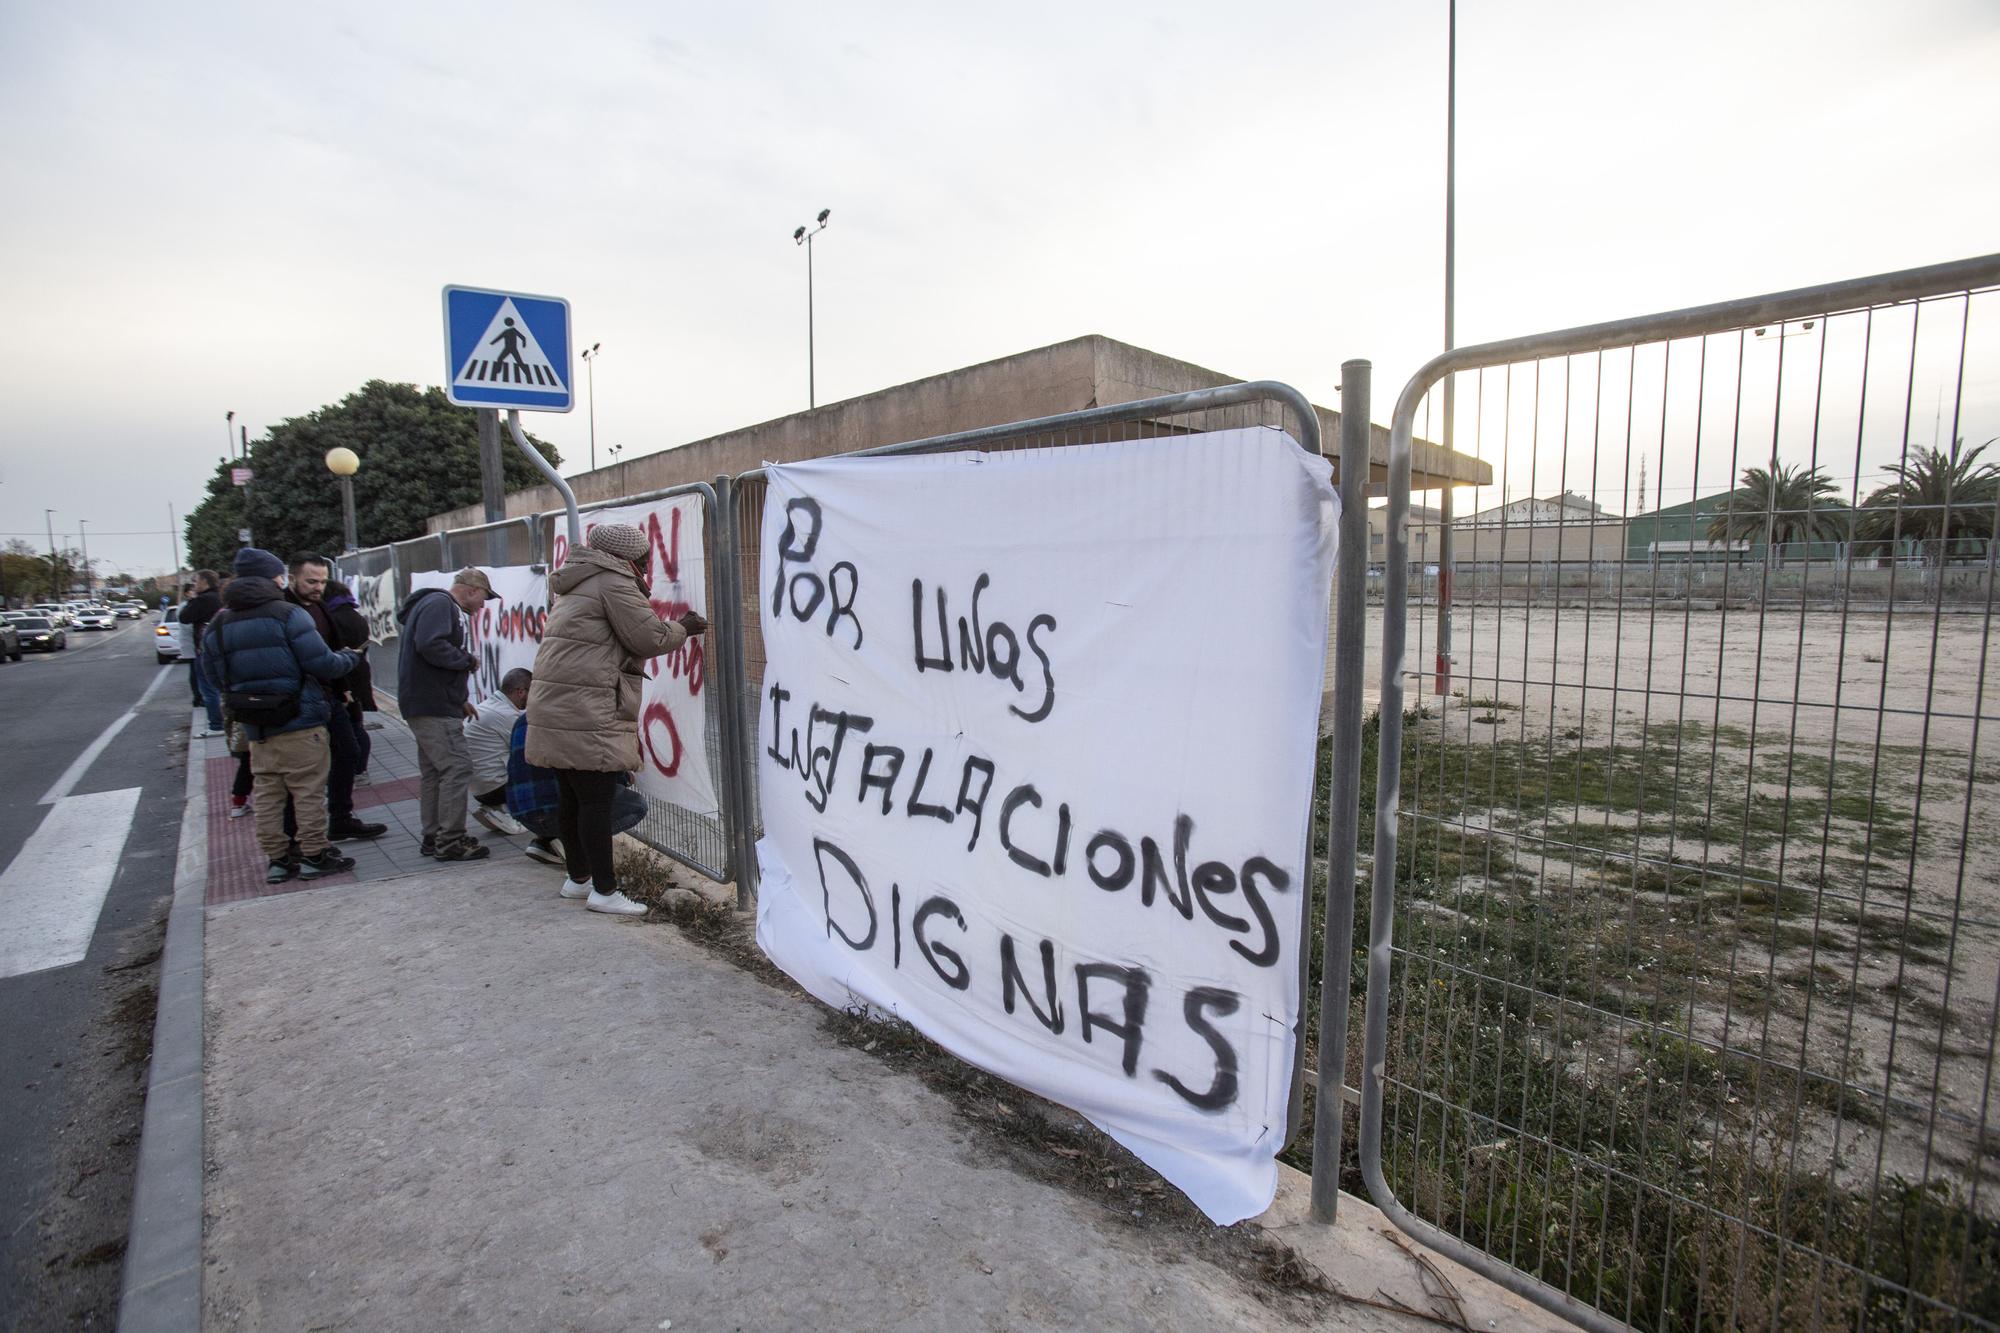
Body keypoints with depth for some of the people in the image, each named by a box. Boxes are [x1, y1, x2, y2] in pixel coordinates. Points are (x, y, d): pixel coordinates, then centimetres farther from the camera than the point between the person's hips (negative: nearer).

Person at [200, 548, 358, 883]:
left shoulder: (217, 625, 8)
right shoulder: (288, 614, -12)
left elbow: (214, 678, 11)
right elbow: (322, 664, -17)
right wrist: (348, 659, 3)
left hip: (255, 727, 6)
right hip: (300, 723, -6)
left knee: (266, 793, 12)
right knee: (308, 790, 2)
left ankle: (277, 859, 18)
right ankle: (314, 855, 7)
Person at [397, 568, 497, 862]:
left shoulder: (443, 606, 21)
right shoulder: (439, 604, -11)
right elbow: (430, 645, -28)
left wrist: (459, 701, 19)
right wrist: (468, 661, -13)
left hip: (427, 705, 11)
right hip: (433, 706, -11)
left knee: (433, 771, 13)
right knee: (457, 768, -9)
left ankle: (434, 837, 20)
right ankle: (450, 840, -5)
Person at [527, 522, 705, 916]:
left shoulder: (580, 585, 23)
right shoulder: (614, 582, -8)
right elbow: (649, 638, -11)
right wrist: (683, 628, 5)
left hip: (553, 709, 10)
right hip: (586, 715, -10)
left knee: (574, 798, 17)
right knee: (596, 801, -5)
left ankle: (578, 877, 28)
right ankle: (604, 891, 0)